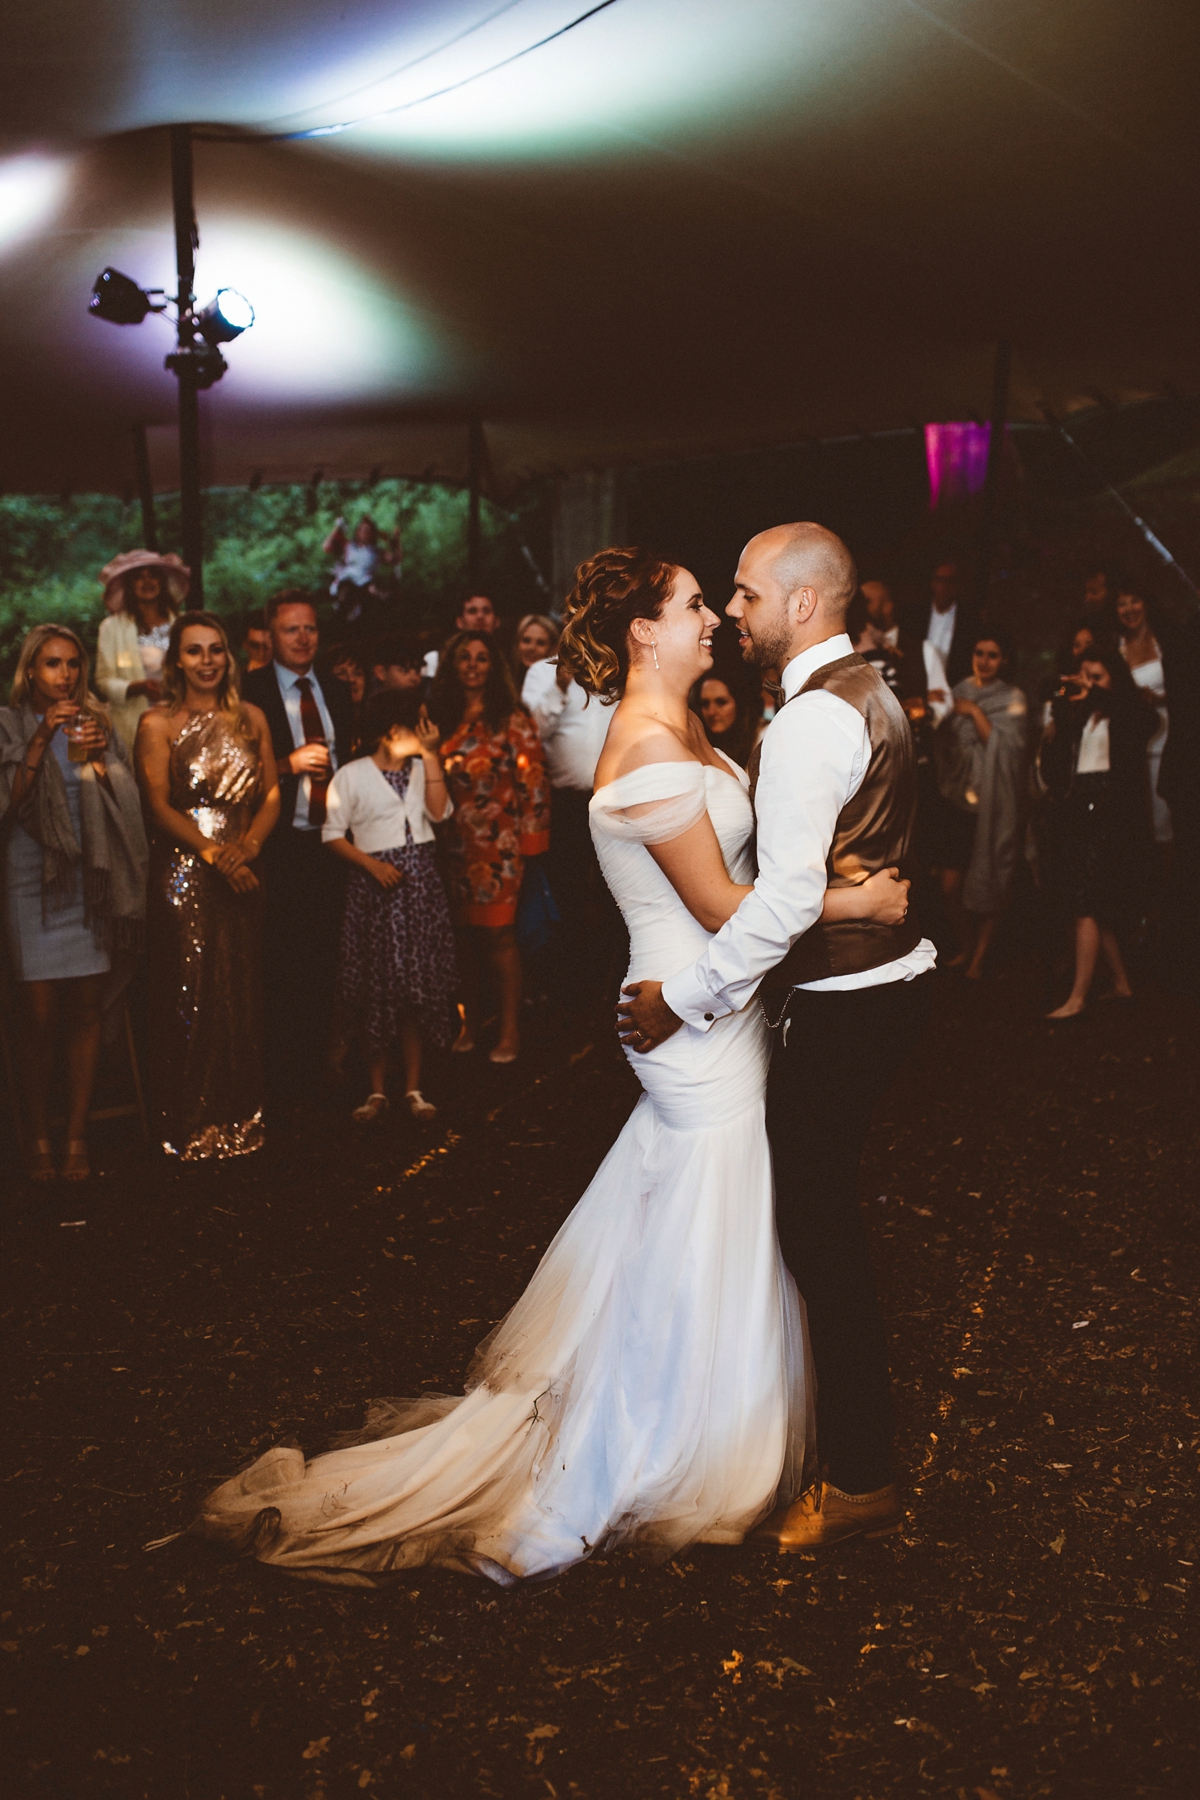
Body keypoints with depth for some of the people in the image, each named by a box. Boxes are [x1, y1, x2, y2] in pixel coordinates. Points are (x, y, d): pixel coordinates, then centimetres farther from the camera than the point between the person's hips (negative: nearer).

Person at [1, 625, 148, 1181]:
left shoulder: (97, 723, 12)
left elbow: (124, 801, 7)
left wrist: (94, 759, -10)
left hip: (91, 879, 2)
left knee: (86, 1011, 1)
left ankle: (77, 1134, 9)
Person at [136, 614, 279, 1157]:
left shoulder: (251, 718, 10)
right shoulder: (158, 722, -1)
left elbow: (271, 793, 6)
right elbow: (159, 806, -7)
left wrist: (250, 843, -12)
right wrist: (212, 851, -19)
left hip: (242, 870, 3)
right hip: (183, 869, -3)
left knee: (241, 992, 7)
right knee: (190, 994, -1)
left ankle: (238, 1116, 19)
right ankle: (191, 1124, 11)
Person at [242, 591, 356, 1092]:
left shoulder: (337, 694, 14)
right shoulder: (249, 692, -4)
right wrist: (288, 764, -19)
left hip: (332, 844, 5)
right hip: (280, 848, -5)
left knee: (324, 960, 10)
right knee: (280, 963, -1)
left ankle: (319, 1065, 21)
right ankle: (281, 1074, 10)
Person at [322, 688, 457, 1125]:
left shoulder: (420, 769, 10)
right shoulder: (351, 776, -4)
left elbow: (438, 812, -7)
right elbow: (333, 835, -3)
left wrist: (431, 754, -7)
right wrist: (372, 864, -15)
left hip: (421, 887, 4)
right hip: (375, 889, -4)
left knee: (417, 988, 5)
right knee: (377, 991, 1)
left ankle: (413, 1088, 13)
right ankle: (377, 1089, 13)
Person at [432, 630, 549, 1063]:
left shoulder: (512, 719, 0)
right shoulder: (441, 717, 11)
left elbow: (531, 779, -3)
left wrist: (531, 836, -8)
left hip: (498, 840, -4)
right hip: (454, 840, 4)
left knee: (498, 931, -6)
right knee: (463, 933, 6)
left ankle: (510, 1030, 2)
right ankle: (469, 1022, 18)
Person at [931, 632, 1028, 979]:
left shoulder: (1012, 698, 1)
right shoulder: (959, 693, 12)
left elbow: (1006, 746, -11)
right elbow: (944, 742, 11)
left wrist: (975, 713, -12)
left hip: (994, 803, -3)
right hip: (959, 798, 3)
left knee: (988, 882, -2)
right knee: (951, 884, -2)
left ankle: (979, 956, 11)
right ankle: (965, 946, 20)